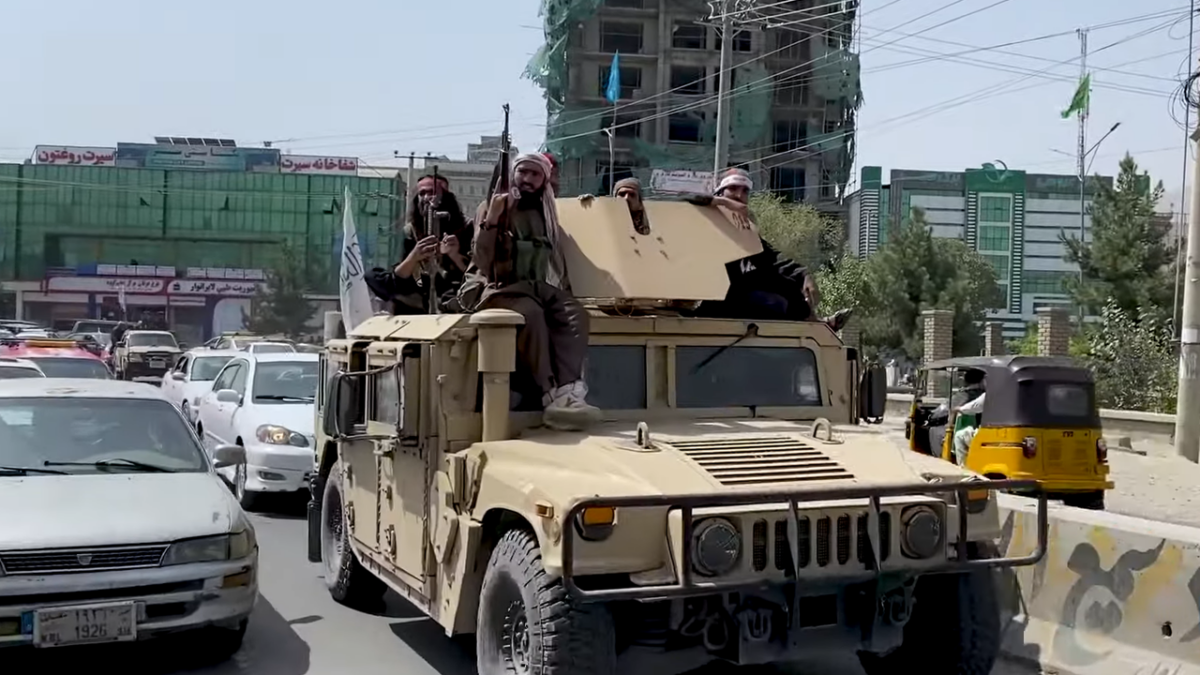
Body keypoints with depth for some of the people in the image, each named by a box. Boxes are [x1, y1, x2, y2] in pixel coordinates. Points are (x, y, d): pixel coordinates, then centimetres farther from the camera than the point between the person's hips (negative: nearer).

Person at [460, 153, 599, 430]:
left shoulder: (548, 212, 21)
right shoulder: (493, 207, 8)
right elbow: (483, 261, -3)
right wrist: (493, 218, -14)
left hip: (542, 287, 4)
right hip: (502, 288, -4)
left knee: (575, 314, -30)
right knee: (531, 312, -38)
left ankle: (567, 392, -47)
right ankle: (551, 396, -43)